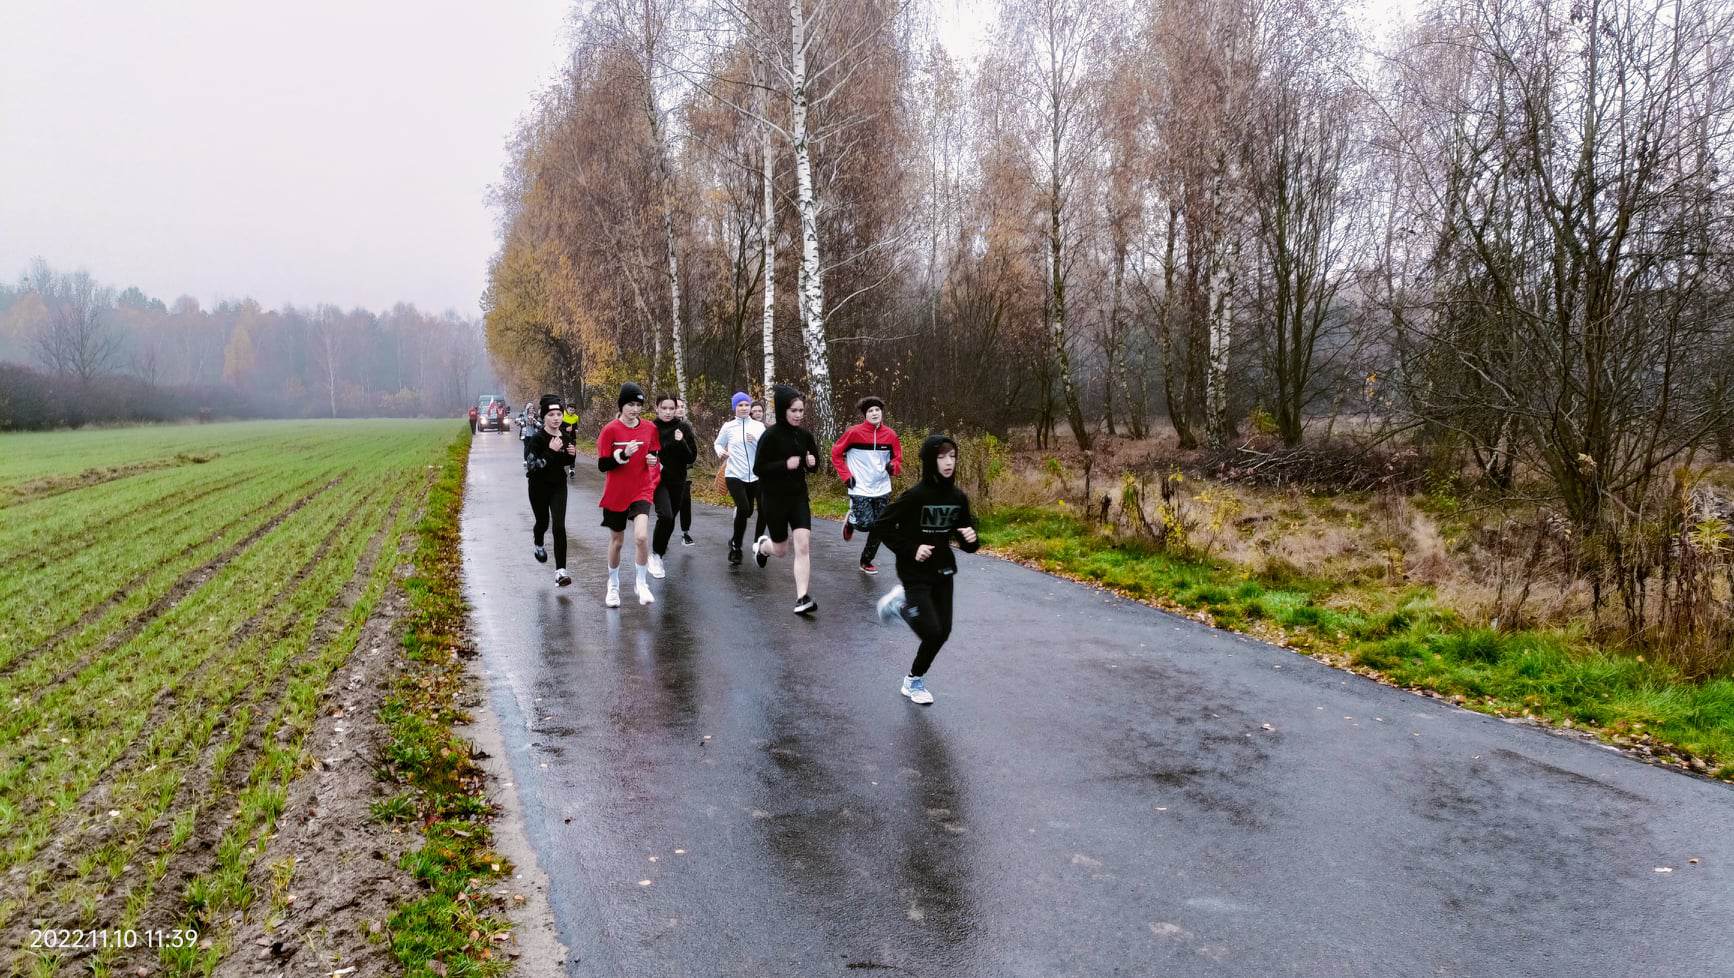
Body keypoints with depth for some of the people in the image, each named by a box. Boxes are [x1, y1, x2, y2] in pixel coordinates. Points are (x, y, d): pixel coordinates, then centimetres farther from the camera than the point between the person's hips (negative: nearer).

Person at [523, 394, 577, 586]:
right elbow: (531, 465, -24)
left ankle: (560, 570, -12)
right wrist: (551, 451, -32)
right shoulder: (537, 438, -17)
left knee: (559, 526, -10)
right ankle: (538, 546, 53)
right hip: (539, 487, -2)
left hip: (558, 486, 2)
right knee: (543, 522, 17)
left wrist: (571, 453, -7)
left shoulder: (565, 437, -1)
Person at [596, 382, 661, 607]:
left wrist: (652, 459, -7)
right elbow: (602, 465, -10)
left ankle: (642, 584, 1)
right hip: (615, 494, -1)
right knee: (616, 541, 12)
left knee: (641, 537, -19)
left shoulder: (650, 429, 0)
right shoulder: (610, 430, -9)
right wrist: (623, 455, -25)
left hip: (641, 491, 1)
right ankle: (613, 586, 33)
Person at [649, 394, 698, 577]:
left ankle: (661, 549, 36)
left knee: (670, 519, 12)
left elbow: (692, 458, -5)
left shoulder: (683, 428, -3)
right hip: (658, 479, -3)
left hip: (678, 481, 3)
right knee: (665, 515, -23)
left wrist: (681, 442, -20)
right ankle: (656, 554, -7)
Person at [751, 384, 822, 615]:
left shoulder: (805, 435, 1)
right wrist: (785, 464, -26)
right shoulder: (771, 435, -13)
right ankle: (762, 545, 48)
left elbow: (814, 466, 14)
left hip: (798, 496, 3)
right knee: (781, 550, 11)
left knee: (803, 545, -12)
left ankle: (802, 599, -10)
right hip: (774, 498, -3)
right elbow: (758, 468, -13)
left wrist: (812, 463, -10)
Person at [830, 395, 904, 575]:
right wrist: (846, 476, -7)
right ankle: (850, 520, 21)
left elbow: (898, 457, 10)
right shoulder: (854, 432, -10)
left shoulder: (890, 435, -1)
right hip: (860, 489, -4)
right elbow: (836, 453, -1)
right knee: (865, 523, -16)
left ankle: (866, 562, 24)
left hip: (882, 489, 4)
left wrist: (893, 466, -13)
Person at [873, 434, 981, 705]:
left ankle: (915, 679, 29)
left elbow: (966, 543, 7)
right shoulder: (915, 495, -18)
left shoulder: (958, 497, -1)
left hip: (943, 571, 6)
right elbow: (883, 525, -12)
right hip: (915, 573, -6)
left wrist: (971, 539, -16)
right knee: (931, 631, -12)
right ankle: (902, 604, 17)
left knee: (943, 631, 6)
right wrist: (911, 549, -18)